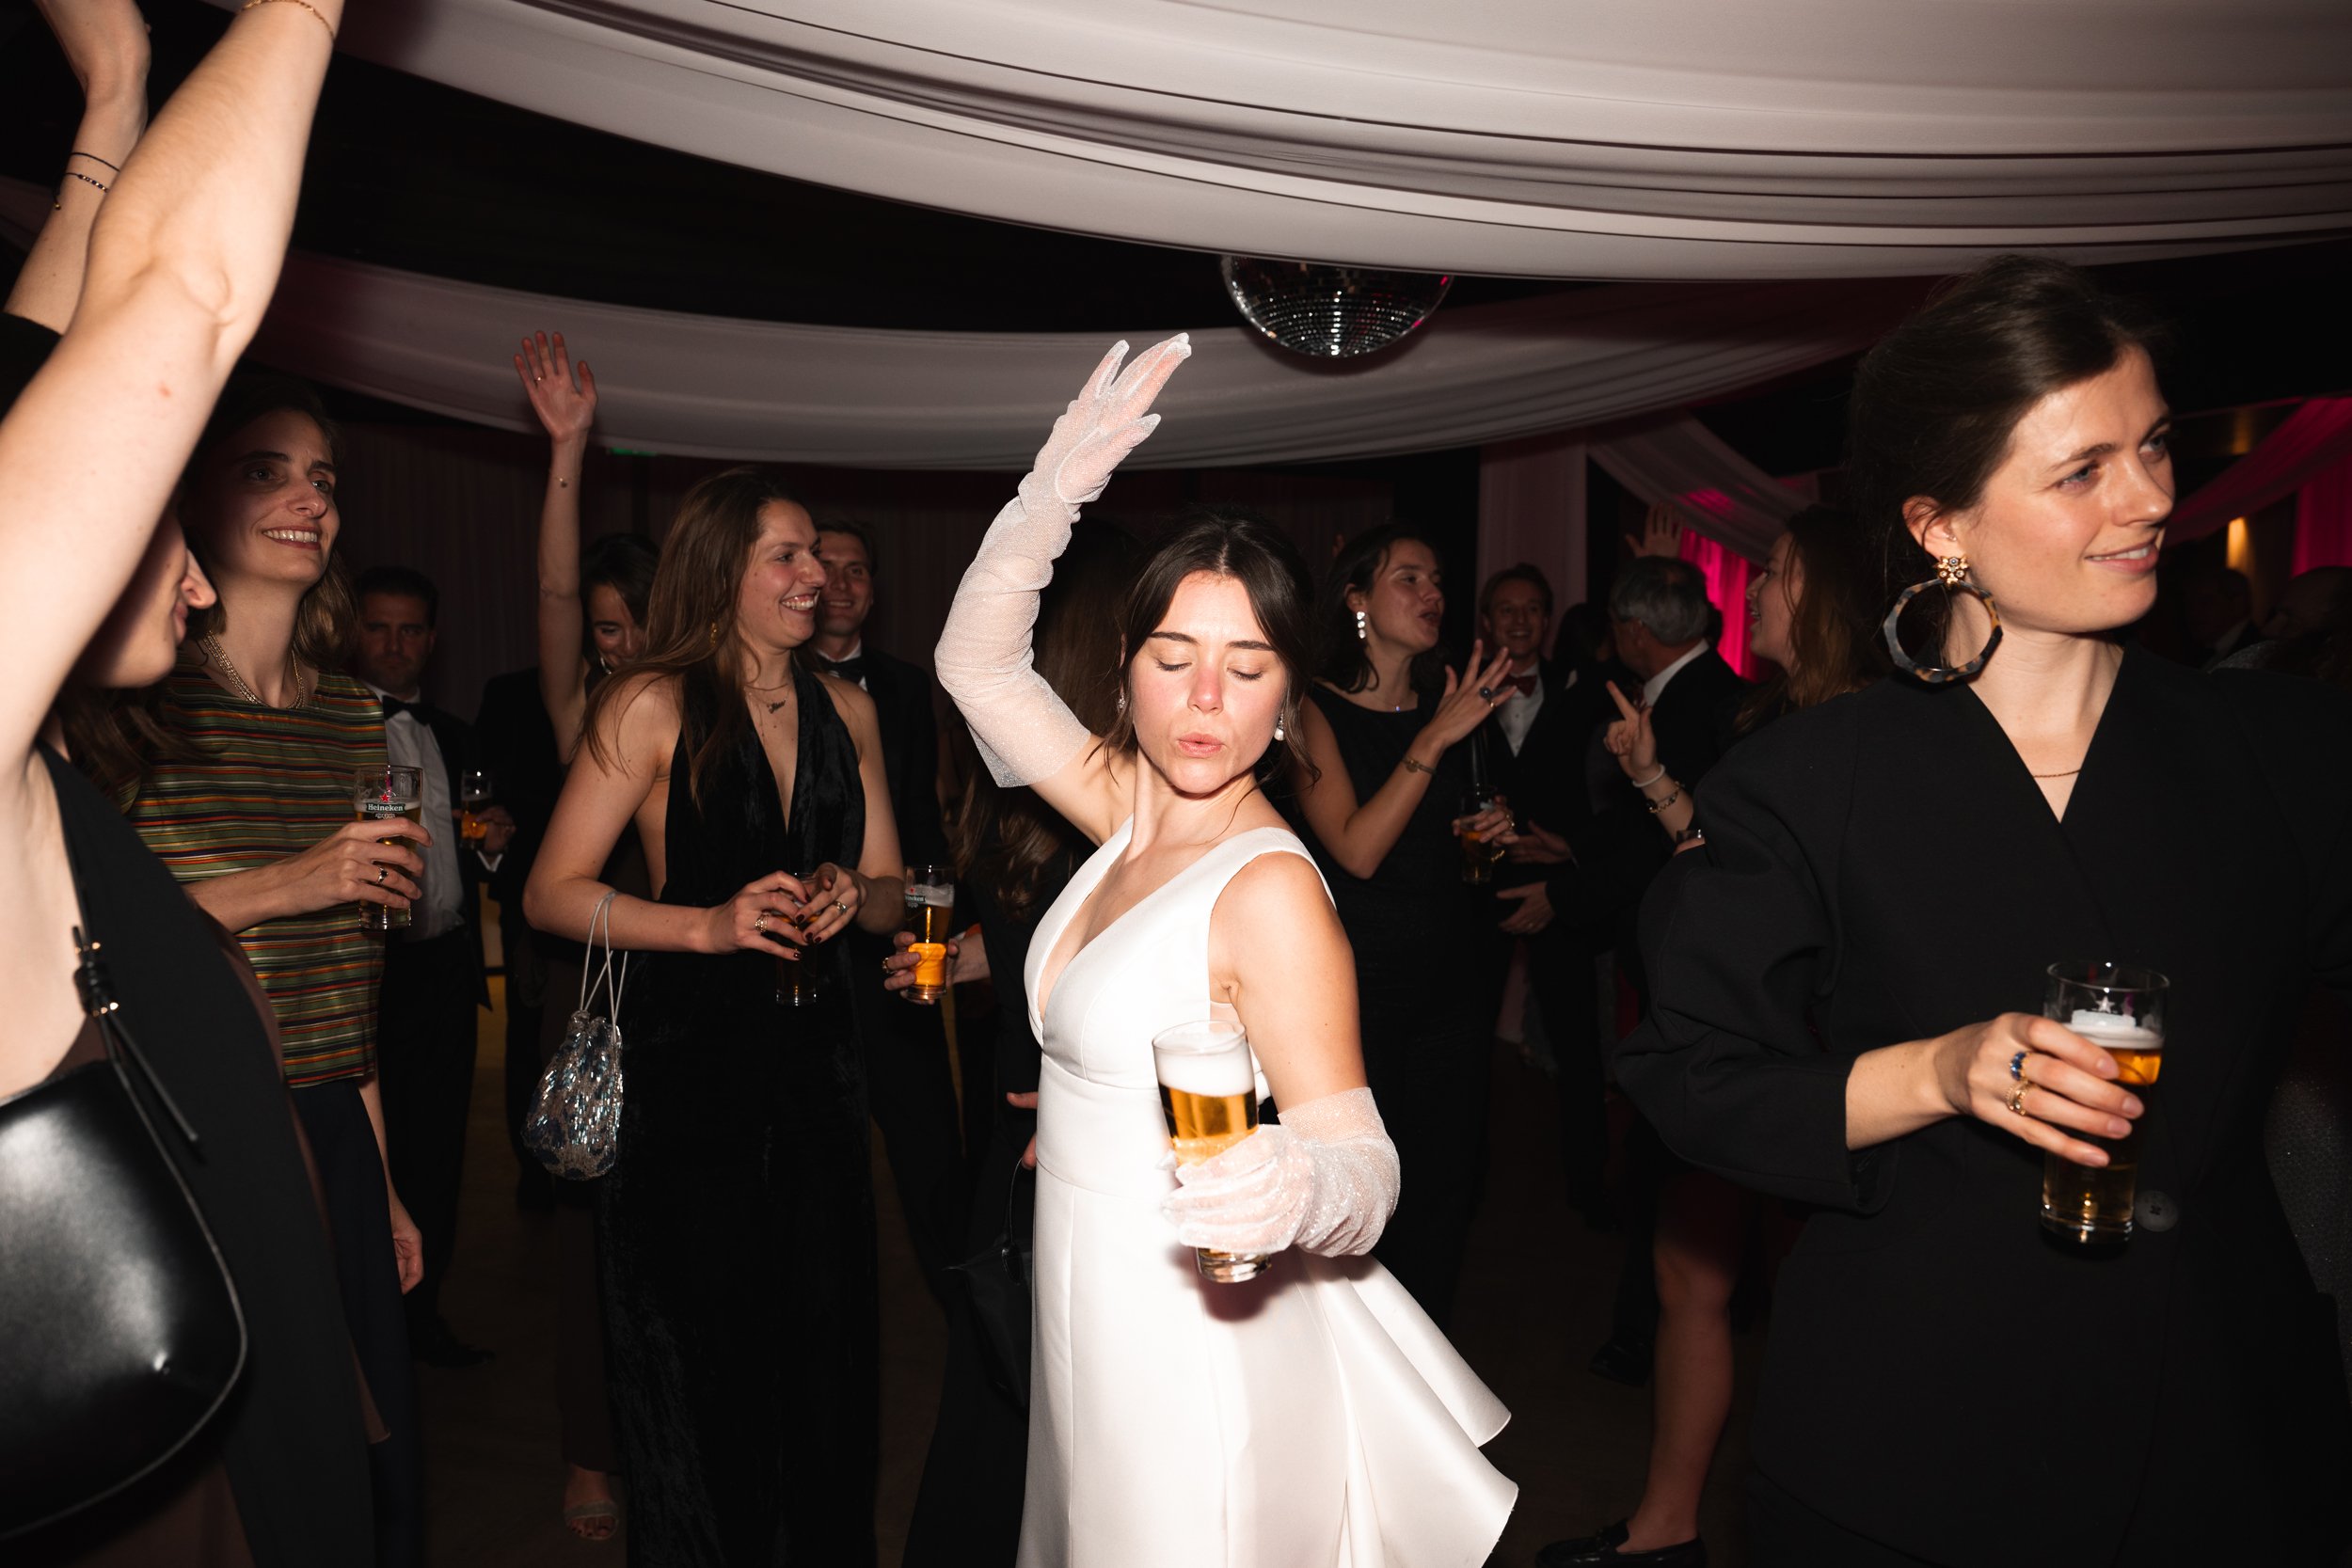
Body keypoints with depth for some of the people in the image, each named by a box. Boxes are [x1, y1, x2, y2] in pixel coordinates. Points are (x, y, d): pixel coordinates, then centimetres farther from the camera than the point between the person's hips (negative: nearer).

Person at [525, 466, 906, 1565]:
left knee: (825, 1342, 11)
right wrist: (709, 924, -19)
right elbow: (551, 893, -8)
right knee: (700, 1359, 4)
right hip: (686, 1064, -4)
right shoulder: (654, 706, -6)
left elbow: (888, 892, 14)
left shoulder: (845, 710, 10)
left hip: (814, 1060, 5)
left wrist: (852, 895, -8)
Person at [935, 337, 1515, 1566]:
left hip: (1198, 1346, -7)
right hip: (1093, 1322, 7)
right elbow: (976, 662, 3)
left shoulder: (1270, 889, -22)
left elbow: (1359, 1152, -24)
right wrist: (1056, 487, -9)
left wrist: (1298, 1184, -47)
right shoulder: (1129, 812, -1)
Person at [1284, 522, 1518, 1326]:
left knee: (1447, 1186, 11)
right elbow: (1356, 850, -19)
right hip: (1352, 989, -5)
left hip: (1446, 987, 6)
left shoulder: (1451, 704, 9)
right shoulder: (1315, 710, -7)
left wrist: (1489, 831, 1)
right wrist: (1435, 739, -20)